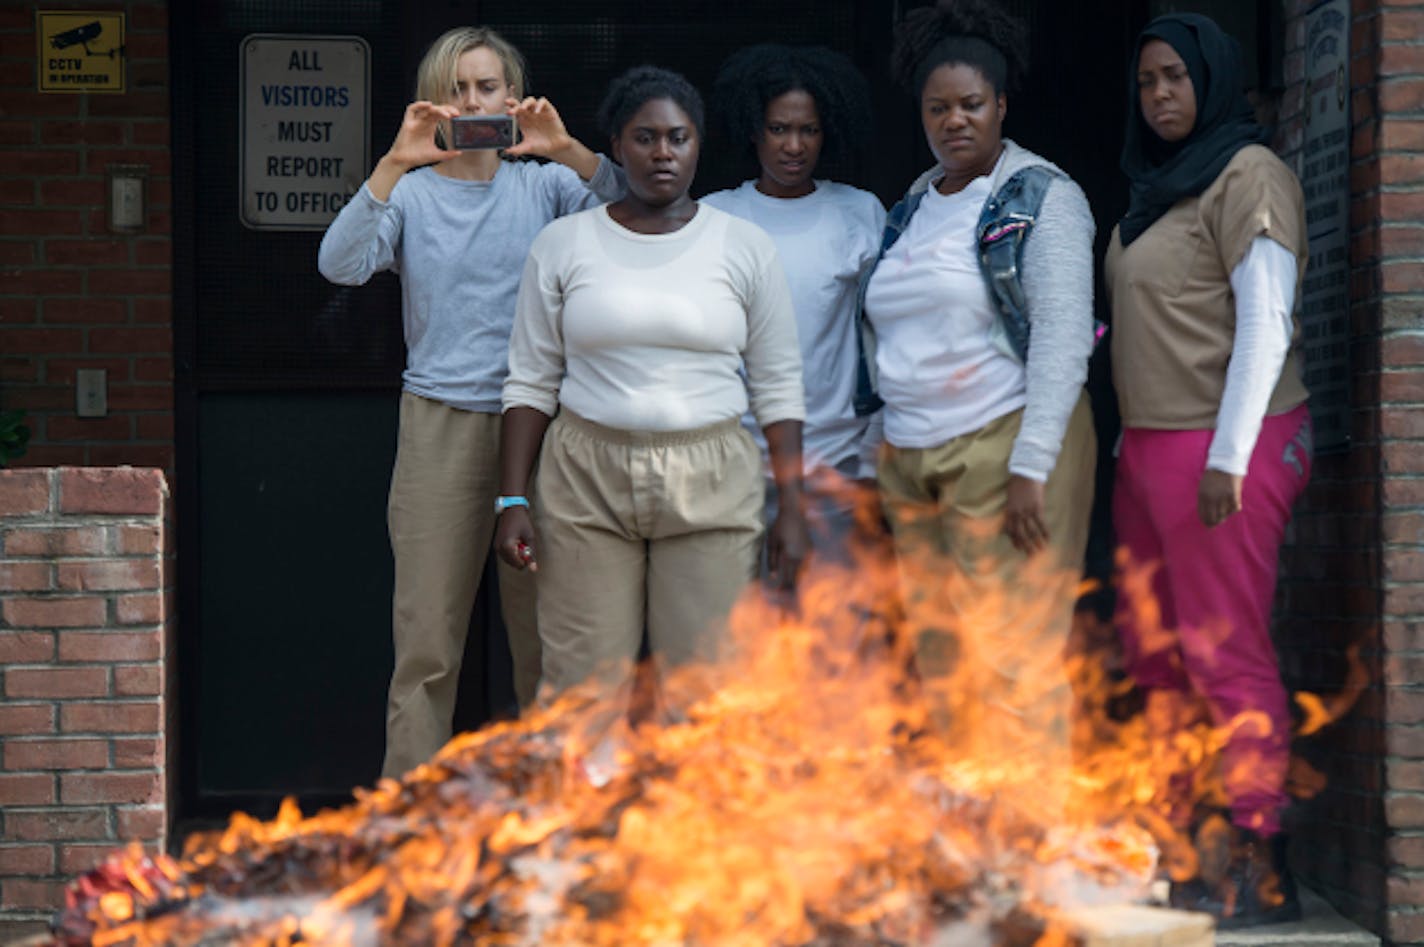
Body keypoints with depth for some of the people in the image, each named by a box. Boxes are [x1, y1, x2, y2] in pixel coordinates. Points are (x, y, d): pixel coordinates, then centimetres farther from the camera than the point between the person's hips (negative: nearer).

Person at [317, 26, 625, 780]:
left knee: (547, 631, 3)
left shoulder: (544, 186, 9)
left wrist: (566, 150, -22)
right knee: (426, 640, -2)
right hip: (440, 426, -1)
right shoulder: (411, 193, 7)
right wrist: (394, 165, -20)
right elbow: (341, 264, -10)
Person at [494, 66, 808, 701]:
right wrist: (513, 499, 1)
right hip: (587, 481, 0)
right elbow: (530, 382, 8)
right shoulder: (564, 244, 6)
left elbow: (778, 387, 8)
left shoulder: (744, 247, 6)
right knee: (582, 689, -3)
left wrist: (792, 505, 2)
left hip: (709, 486, 0)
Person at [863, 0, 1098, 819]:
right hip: (913, 462, 7)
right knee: (938, 662, 6)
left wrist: (1032, 467, -18)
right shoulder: (913, 207, 17)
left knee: (1013, 658, -8)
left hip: (1005, 448, -7)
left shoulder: (1043, 197, -3)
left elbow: (1064, 336, -11)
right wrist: (889, 453, 17)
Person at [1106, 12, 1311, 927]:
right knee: (1155, 654, 10)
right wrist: (1135, 442, 15)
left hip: (1225, 447, -9)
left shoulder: (1247, 174, -10)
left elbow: (1266, 323, -15)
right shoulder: (1160, 186, 17)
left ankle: (1256, 869, -1)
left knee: (1226, 655, -7)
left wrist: (1227, 459, -18)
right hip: (1151, 444, 9)